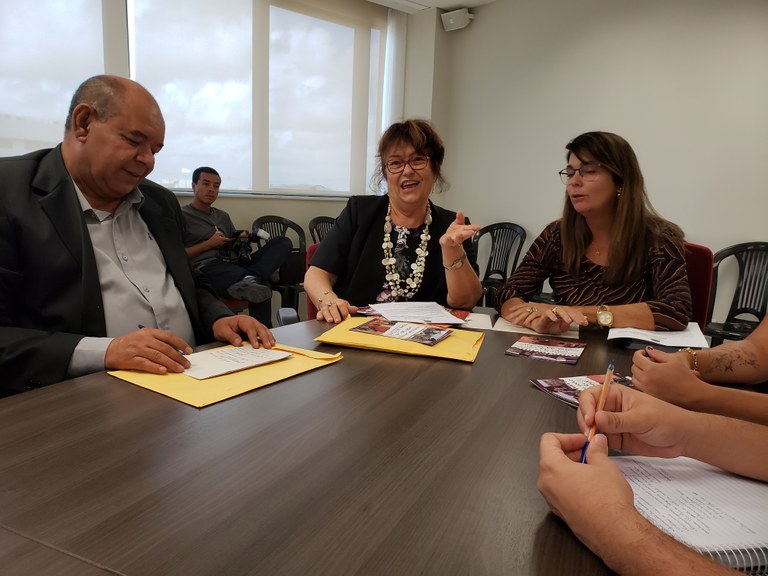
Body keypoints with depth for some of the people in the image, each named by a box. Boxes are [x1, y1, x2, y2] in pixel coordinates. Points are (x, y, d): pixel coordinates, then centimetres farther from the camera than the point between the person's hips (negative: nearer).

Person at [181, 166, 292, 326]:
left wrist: (242, 240, 6)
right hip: (207, 266, -8)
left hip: (235, 263, 8)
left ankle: (250, 279, -40)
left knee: (283, 242, -17)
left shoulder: (223, 216, 32)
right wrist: (209, 244, -3)